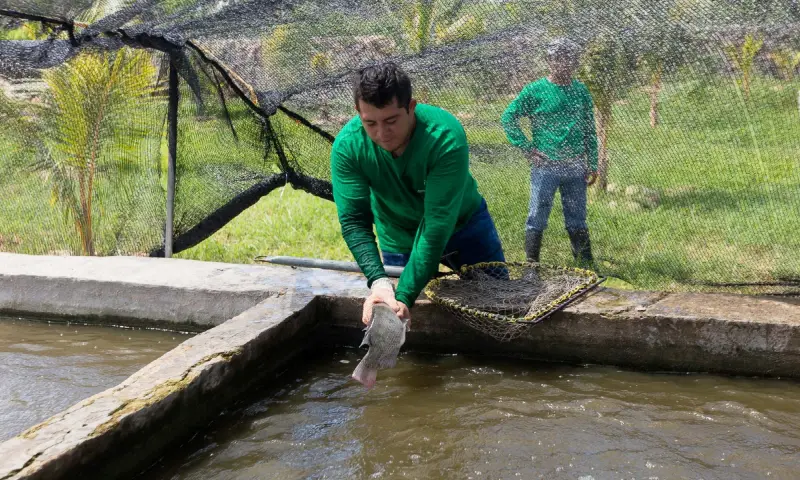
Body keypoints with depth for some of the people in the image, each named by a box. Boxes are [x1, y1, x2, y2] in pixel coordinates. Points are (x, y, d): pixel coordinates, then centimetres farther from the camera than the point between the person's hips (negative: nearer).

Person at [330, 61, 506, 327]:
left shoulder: (446, 136, -35)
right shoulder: (347, 146, -27)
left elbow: (438, 223, -37)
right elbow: (353, 221, -27)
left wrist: (405, 296, -42)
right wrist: (379, 282, -43)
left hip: (464, 224, -1)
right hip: (399, 239, 1)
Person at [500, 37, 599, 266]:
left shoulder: (581, 91, 8)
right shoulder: (535, 91, -4)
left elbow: (589, 131, 14)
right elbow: (507, 118, 0)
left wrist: (592, 165, 10)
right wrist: (526, 148, -6)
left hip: (576, 167, 4)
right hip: (545, 167, -3)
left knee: (577, 221, 12)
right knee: (537, 219, 1)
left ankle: (587, 266, 20)